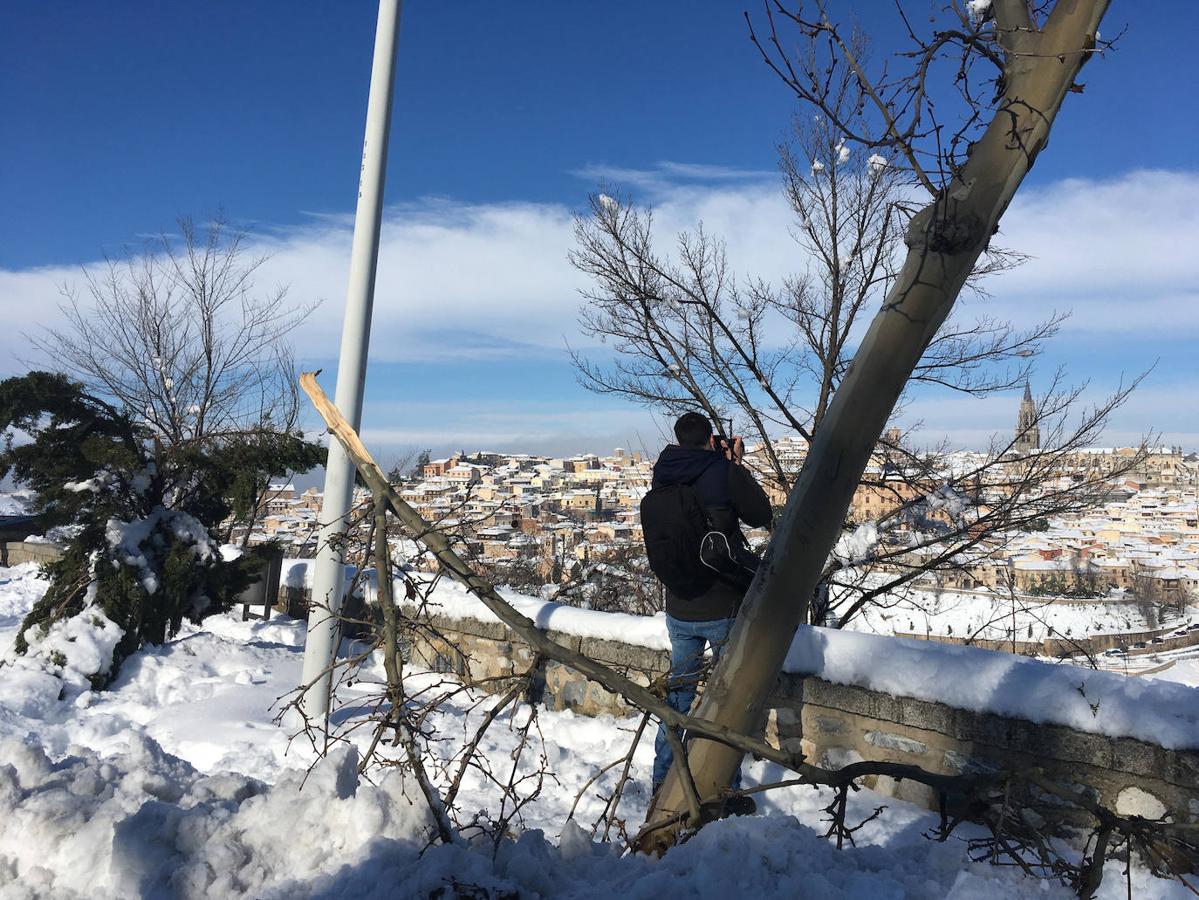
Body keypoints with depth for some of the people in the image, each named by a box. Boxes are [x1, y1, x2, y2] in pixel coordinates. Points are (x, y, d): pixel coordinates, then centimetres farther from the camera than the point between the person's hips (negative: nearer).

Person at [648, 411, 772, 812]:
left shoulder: (662, 477, 0)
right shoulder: (724, 472, -14)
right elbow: (761, 515, -1)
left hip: (679, 609, 5)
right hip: (726, 607, -4)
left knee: (678, 692, 20)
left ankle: (663, 781, 31)